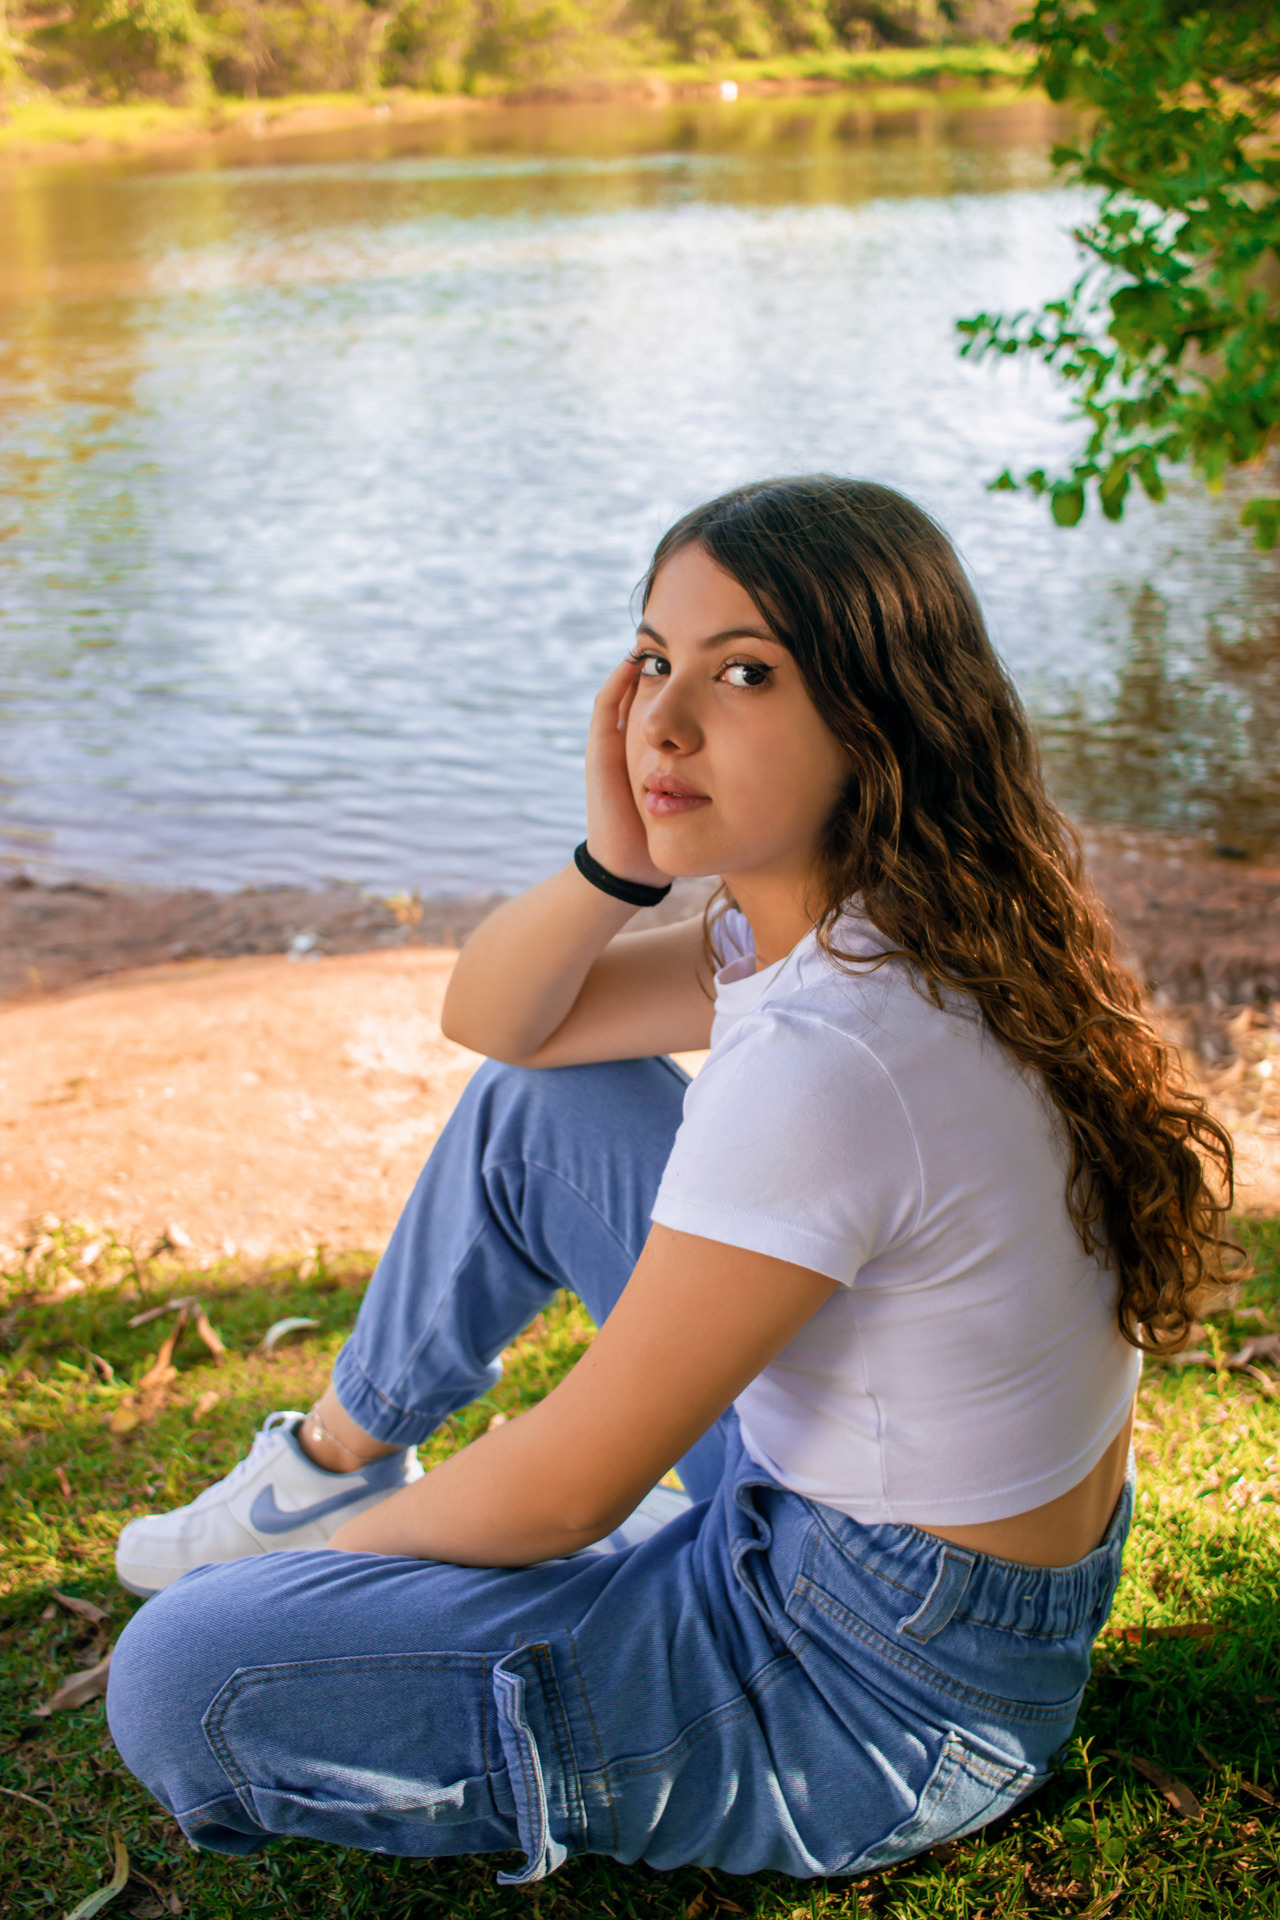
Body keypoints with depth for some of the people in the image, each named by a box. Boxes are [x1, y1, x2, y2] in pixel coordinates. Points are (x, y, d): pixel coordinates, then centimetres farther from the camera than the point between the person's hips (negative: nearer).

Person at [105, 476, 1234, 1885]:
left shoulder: (833, 1060, -33)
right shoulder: (849, 920, -4)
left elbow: (565, 1490, -23)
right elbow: (489, 1019, 5)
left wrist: (348, 1552, -3)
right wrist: (614, 864, -16)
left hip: (875, 1692, -8)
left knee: (182, 1683, -13)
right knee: (538, 1102, 12)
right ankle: (336, 1457, 29)